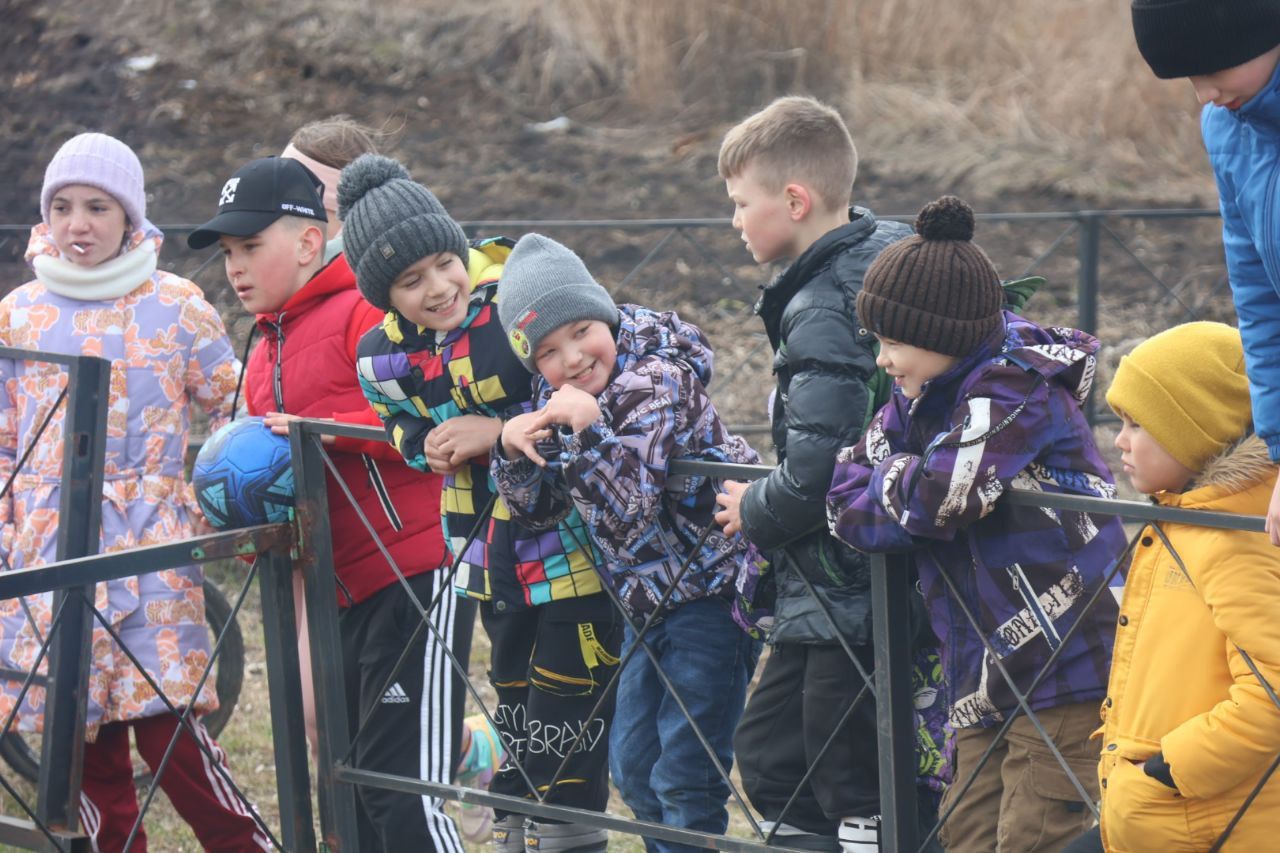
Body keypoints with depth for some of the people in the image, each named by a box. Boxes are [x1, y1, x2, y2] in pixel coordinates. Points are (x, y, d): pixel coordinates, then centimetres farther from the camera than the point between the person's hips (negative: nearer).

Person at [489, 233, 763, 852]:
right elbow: (539, 510, 5)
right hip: (649, 597, 9)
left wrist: (587, 430, -39)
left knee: (684, 776, -7)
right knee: (632, 764, 16)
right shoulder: (557, 398, 1)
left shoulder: (656, 379, -22)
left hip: (711, 588, -9)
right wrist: (513, 446, -13)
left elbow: (628, 515, -28)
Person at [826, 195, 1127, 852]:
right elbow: (846, 501, 5)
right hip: (985, 681, 9)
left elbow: (938, 496, -25)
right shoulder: (917, 400, 12)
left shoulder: (1016, 390, -14)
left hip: (1066, 669, -9)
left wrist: (898, 483, -4)